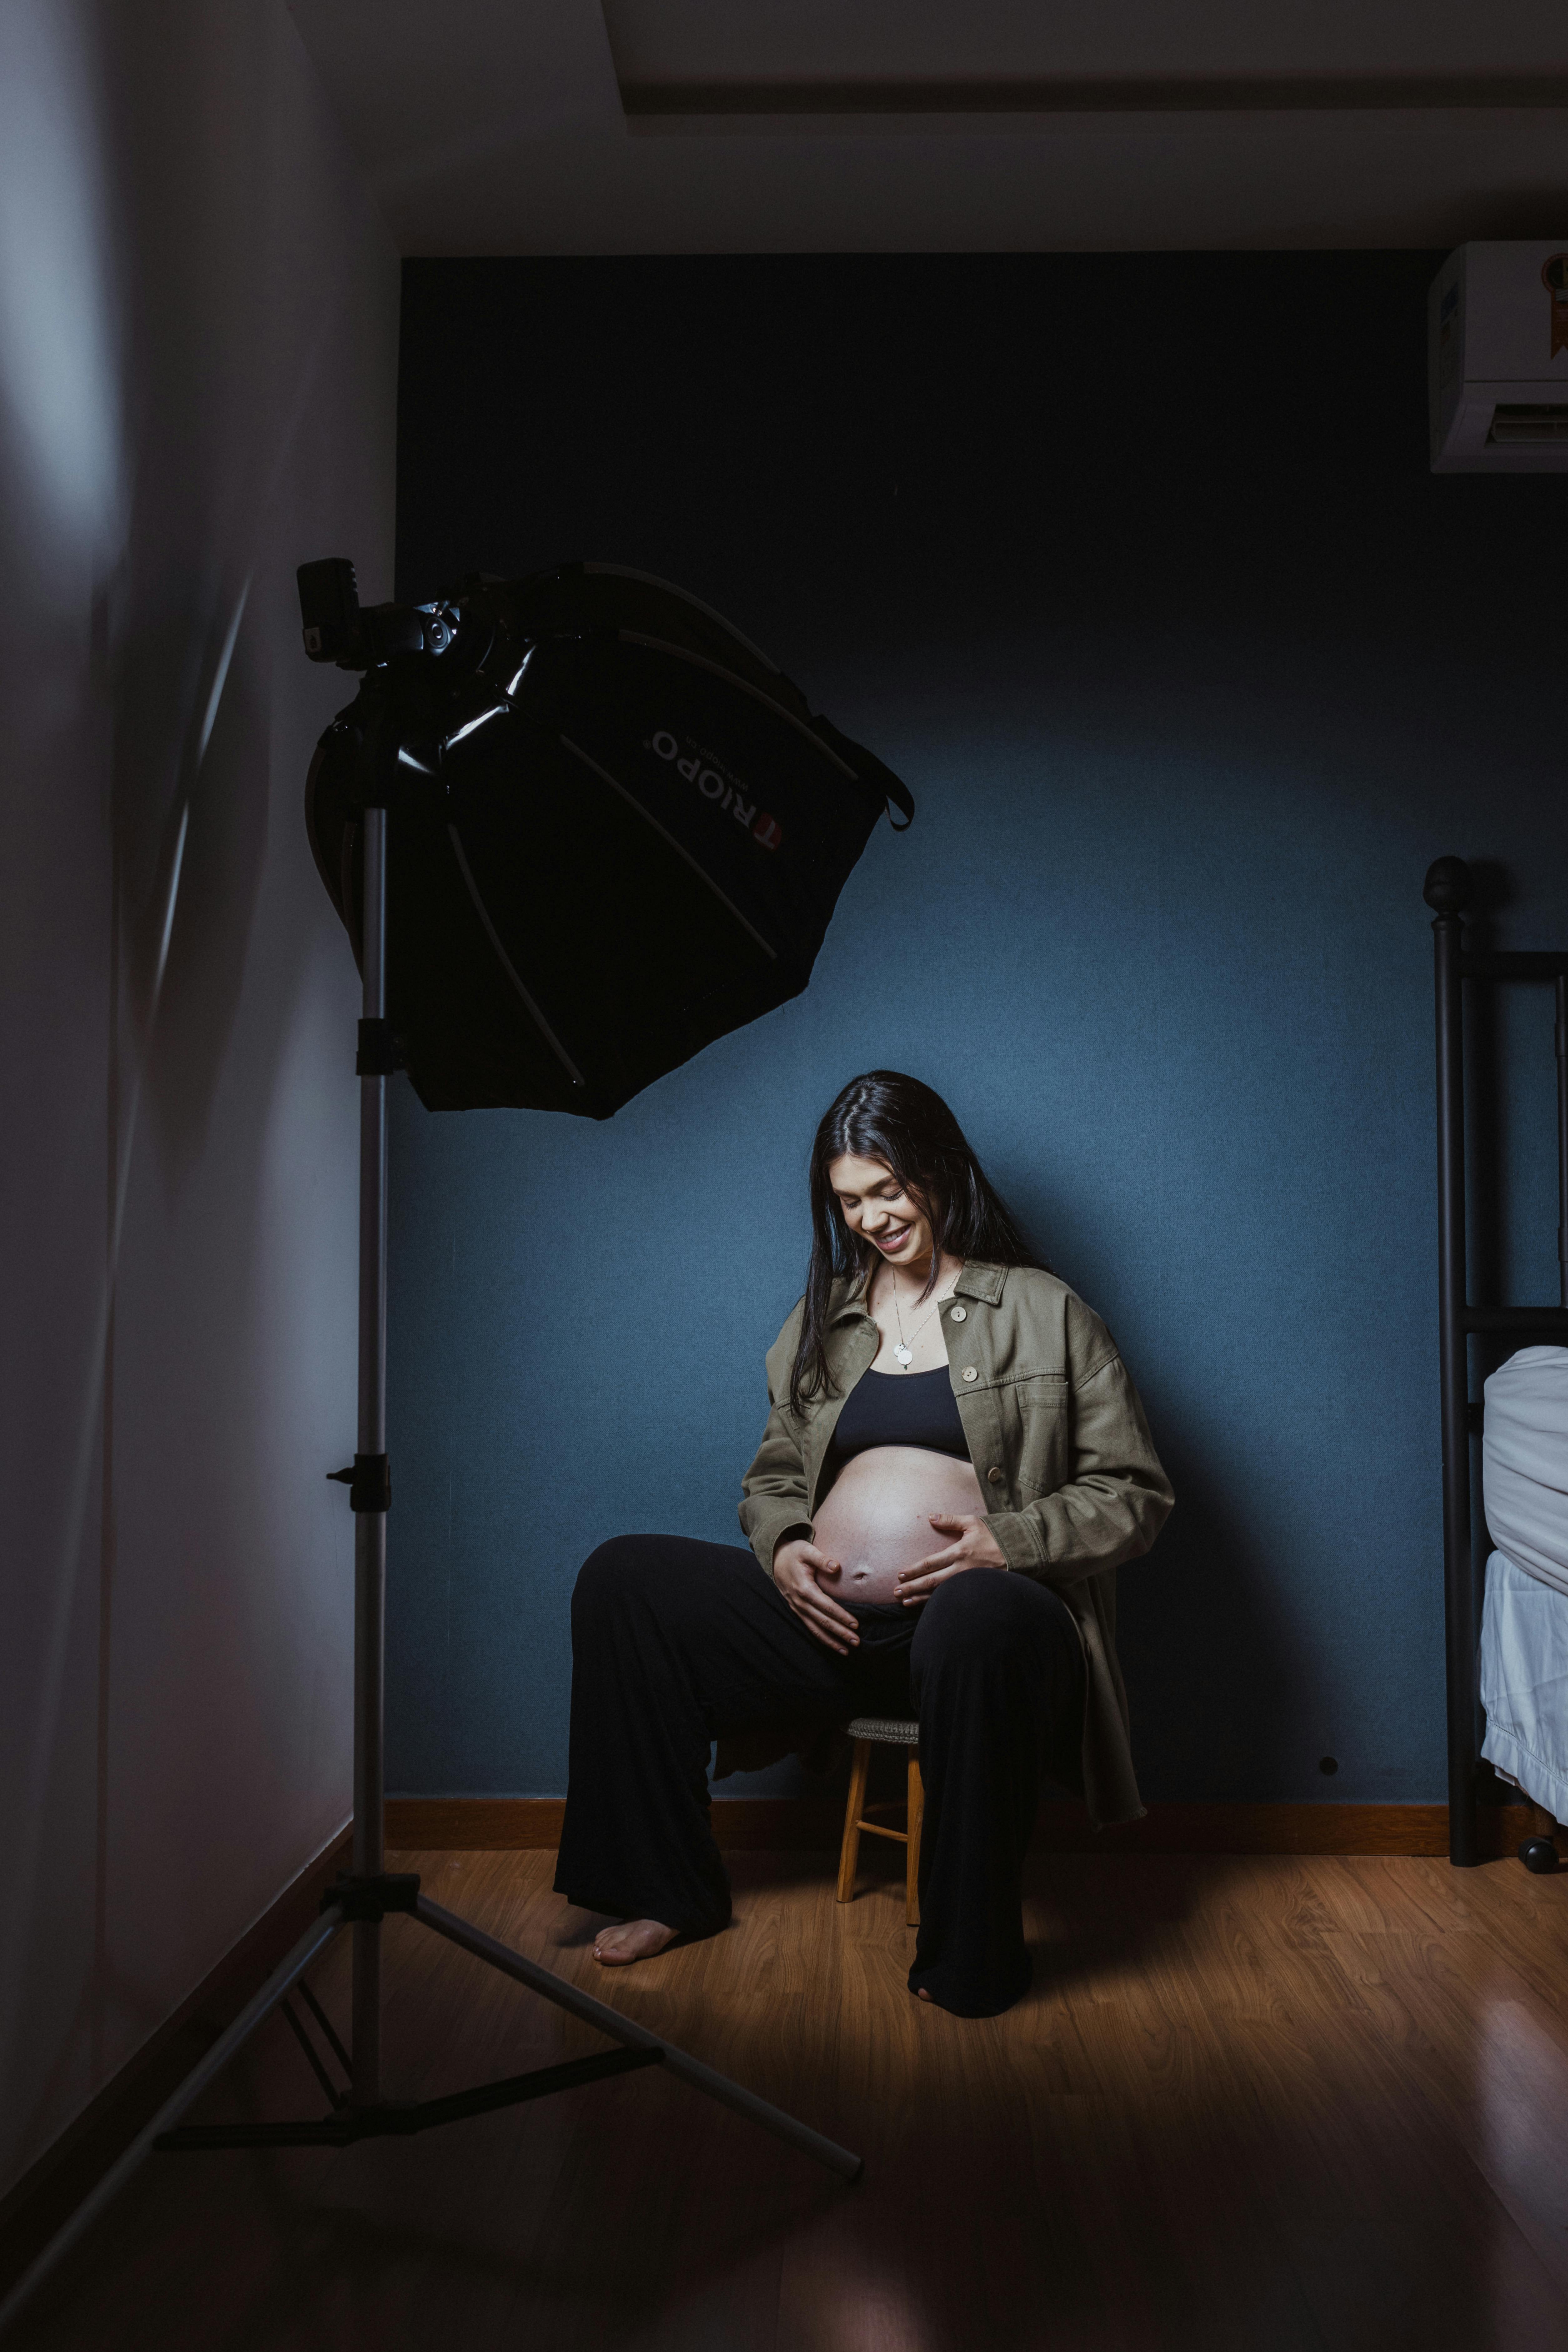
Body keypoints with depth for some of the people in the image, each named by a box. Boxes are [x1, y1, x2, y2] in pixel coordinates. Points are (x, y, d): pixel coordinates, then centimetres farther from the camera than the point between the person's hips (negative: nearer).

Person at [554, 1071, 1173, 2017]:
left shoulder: (1044, 1312, 5)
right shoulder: (824, 1320, 20)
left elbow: (1136, 1494, 3)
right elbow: (773, 1475, 25)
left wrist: (1009, 1541, -14)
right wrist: (781, 1545, 1)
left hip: (971, 1614, -5)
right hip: (827, 1621, 6)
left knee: (979, 1619, -41)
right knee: (622, 1578, -8)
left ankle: (970, 1963, -23)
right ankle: (673, 1891, 2)